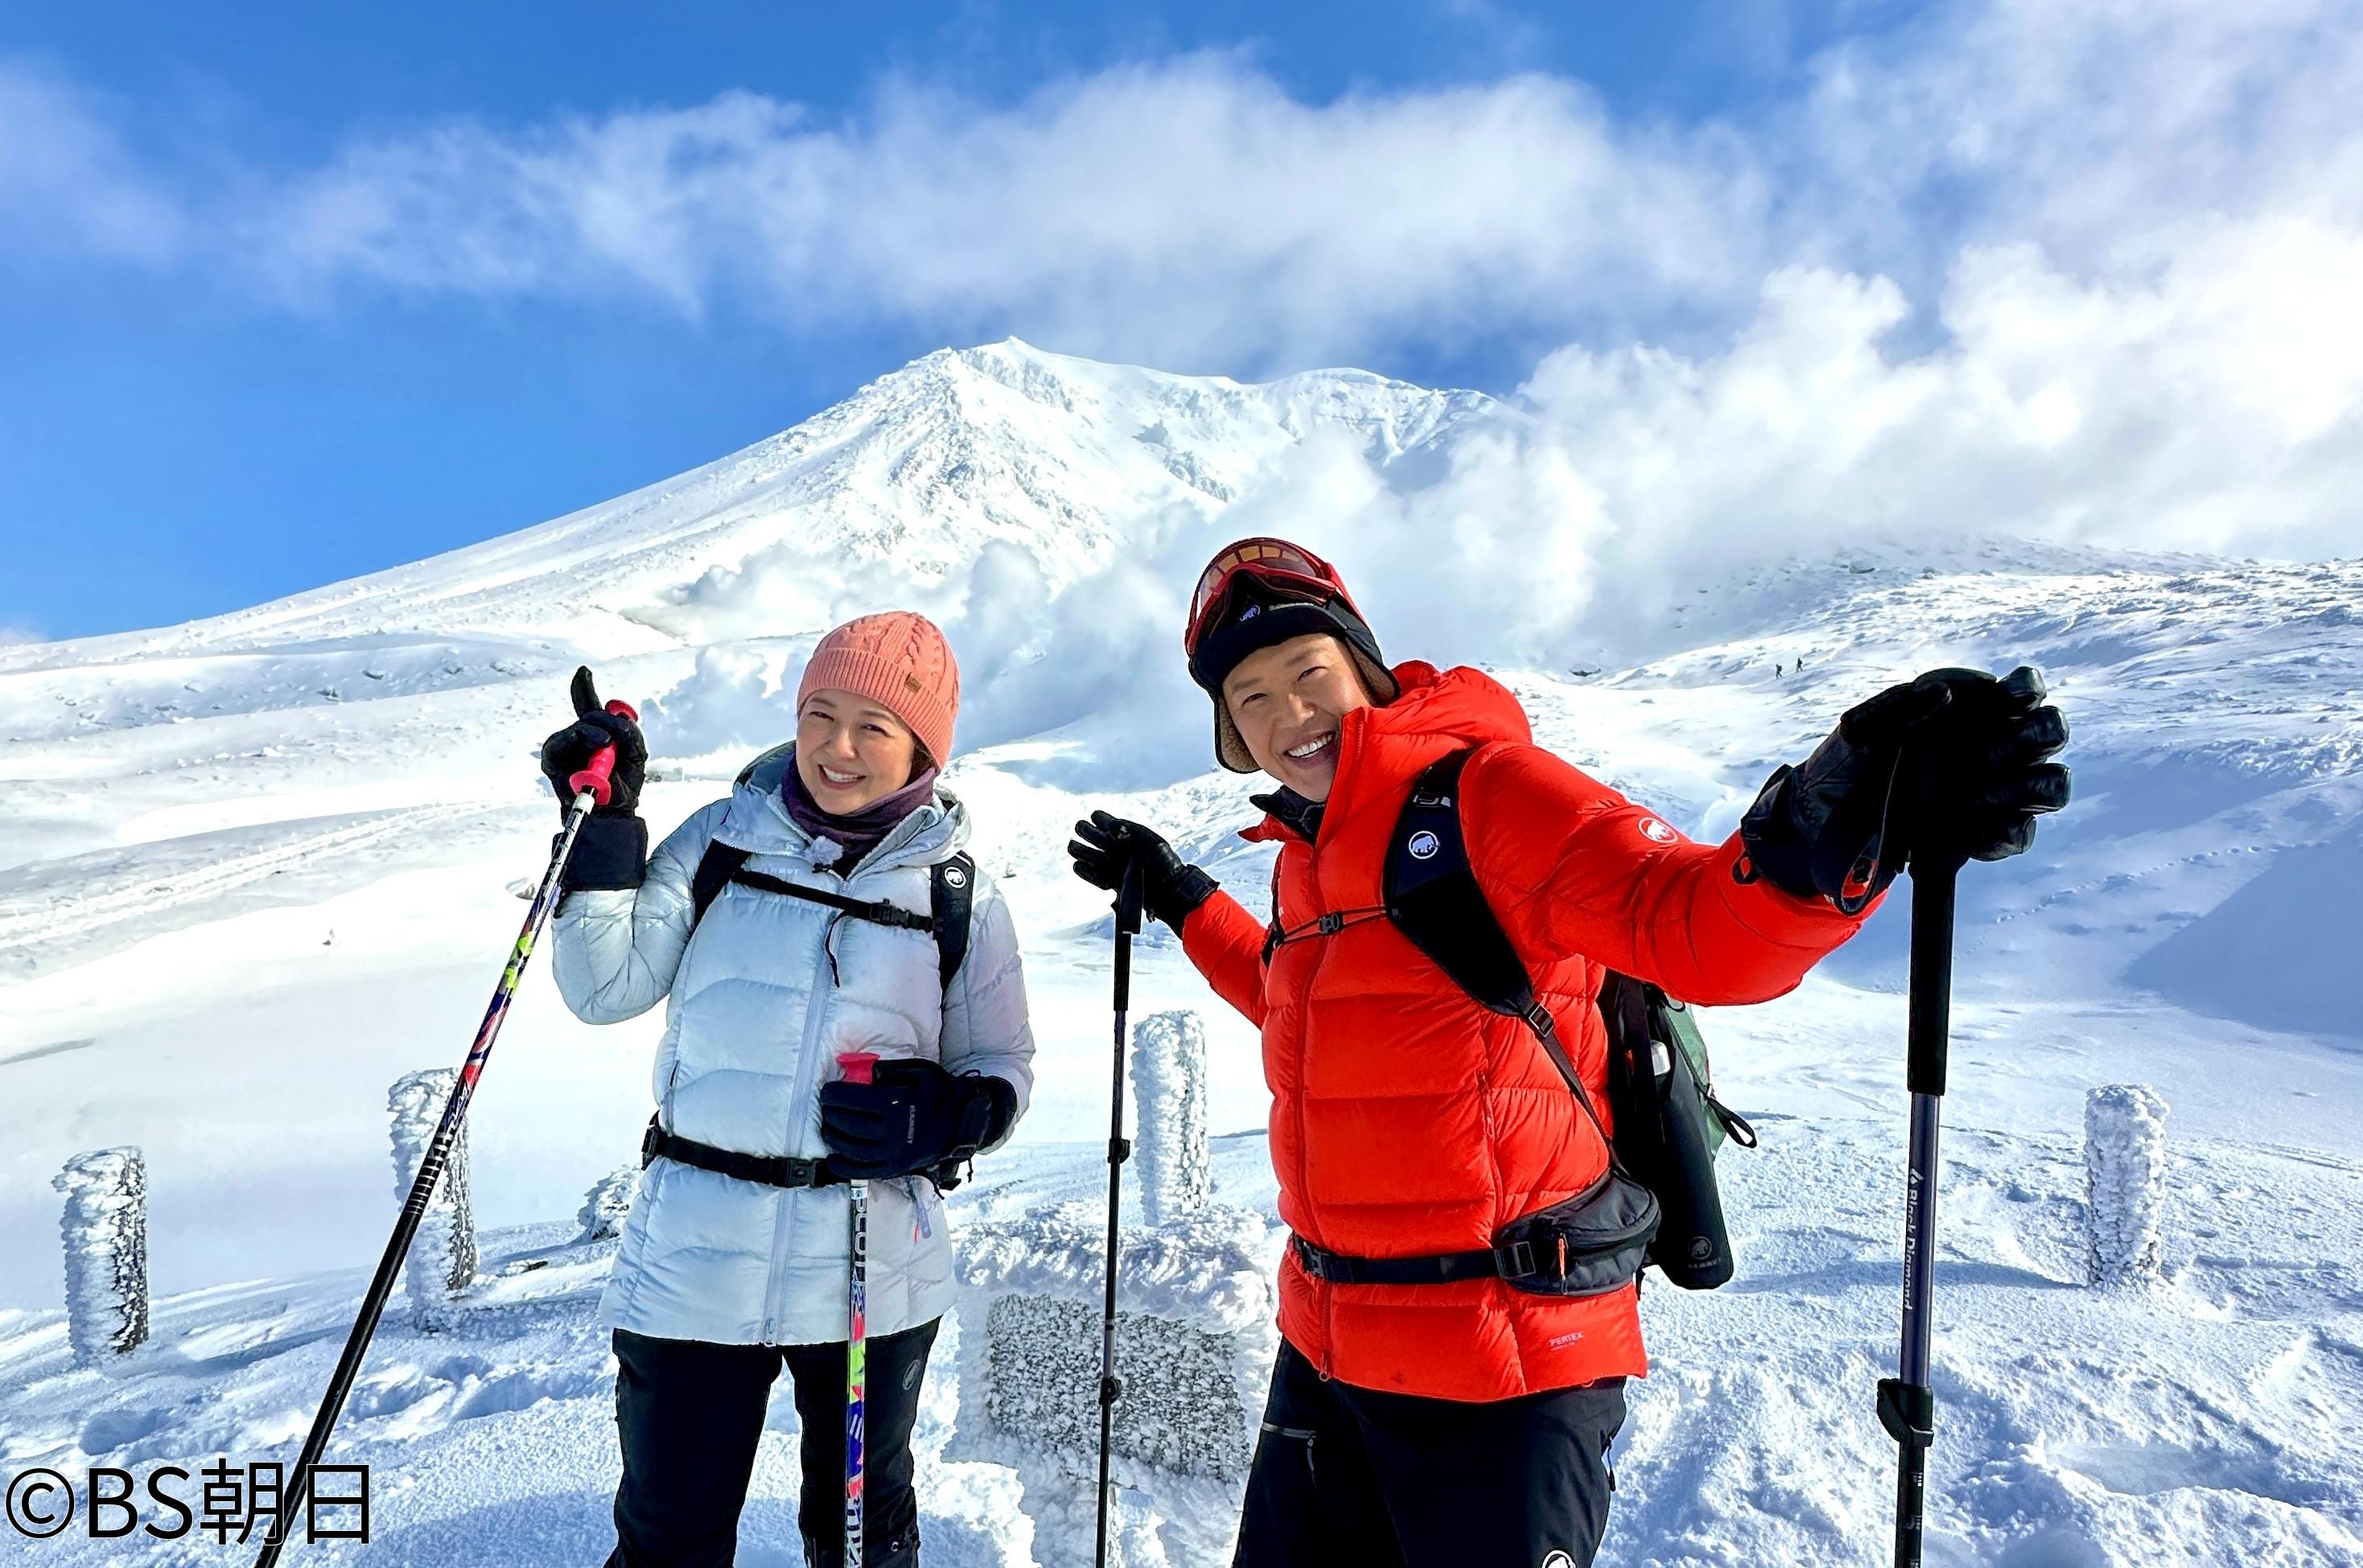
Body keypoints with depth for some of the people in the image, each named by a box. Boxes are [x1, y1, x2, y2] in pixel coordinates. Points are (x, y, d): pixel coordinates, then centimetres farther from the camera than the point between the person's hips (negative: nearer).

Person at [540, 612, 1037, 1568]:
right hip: (694, 1260, 0)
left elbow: (1003, 1072, 5)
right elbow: (606, 989, -3)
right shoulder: (721, 839, 0)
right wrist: (604, 827, -11)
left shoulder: (959, 895, -2)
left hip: (872, 1268, 1)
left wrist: (942, 1118, -16)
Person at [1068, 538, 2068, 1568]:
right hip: (1325, 1344, 8)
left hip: (1505, 1367, -8)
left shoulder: (1485, 788, -15)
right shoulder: (1307, 854, 8)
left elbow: (1691, 925, -31)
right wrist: (1181, 901, 32)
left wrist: (1824, 835, -51)